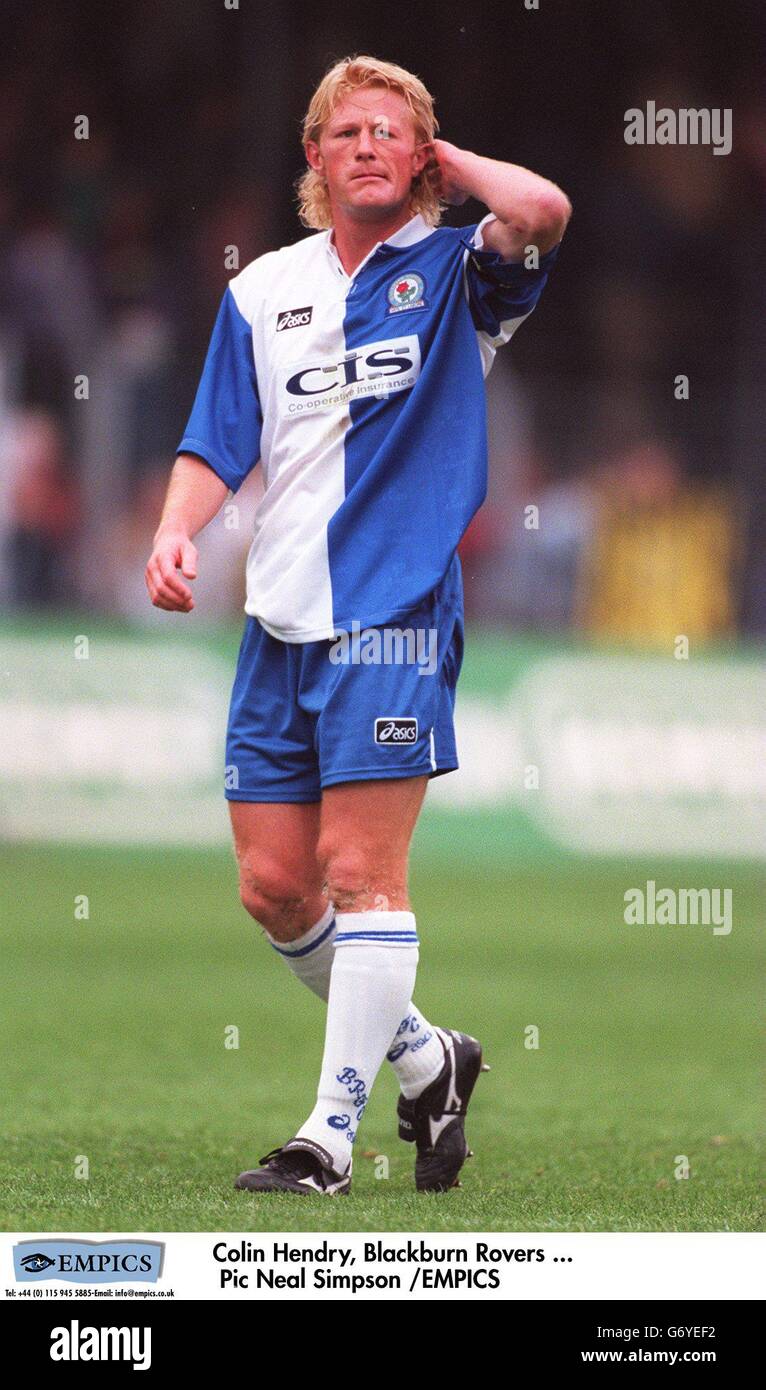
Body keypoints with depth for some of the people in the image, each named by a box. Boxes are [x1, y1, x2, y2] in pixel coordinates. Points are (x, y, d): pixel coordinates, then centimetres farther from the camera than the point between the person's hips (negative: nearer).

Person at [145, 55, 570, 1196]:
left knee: (361, 874, -10)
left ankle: (332, 1131, -4)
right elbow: (217, 447, 13)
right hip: (281, 619, 5)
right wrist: (178, 532, -7)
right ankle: (424, 1060, 26)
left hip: (395, 616, -5)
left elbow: (542, 213, -22)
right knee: (274, 887, 5)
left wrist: (449, 161, -4)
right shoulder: (264, 290, 13)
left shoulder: (454, 274, 0)